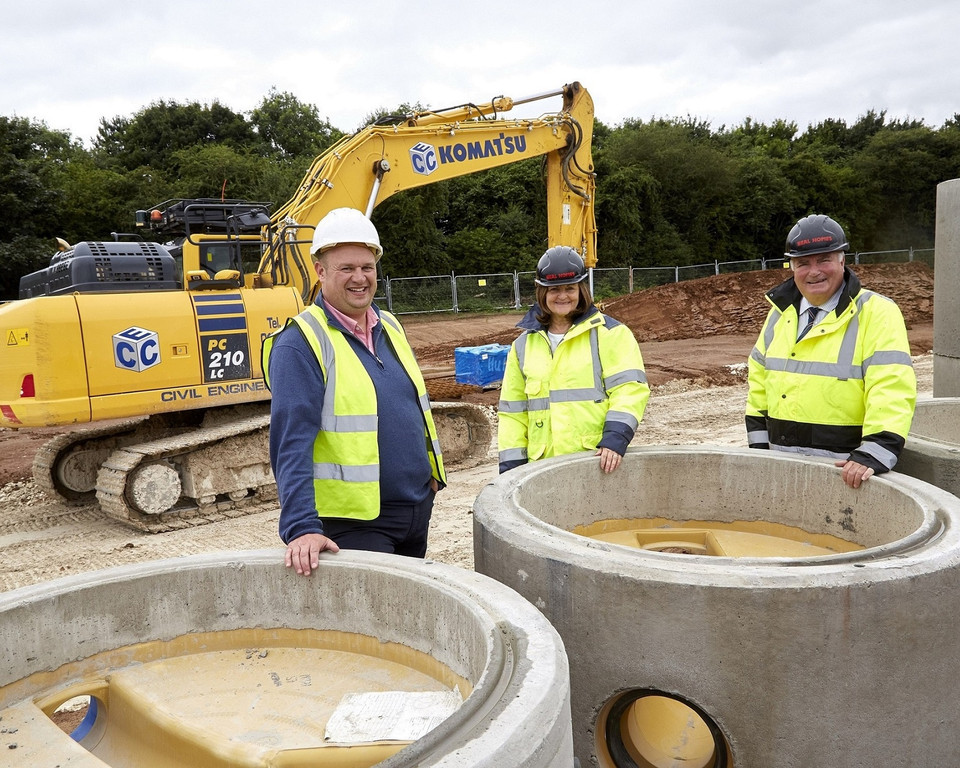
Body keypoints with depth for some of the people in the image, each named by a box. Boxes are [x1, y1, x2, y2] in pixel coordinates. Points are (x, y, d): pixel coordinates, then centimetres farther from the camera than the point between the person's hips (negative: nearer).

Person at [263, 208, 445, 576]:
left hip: (417, 513, 7)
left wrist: (430, 471, 18)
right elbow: (292, 442, -22)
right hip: (353, 523, -7)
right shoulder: (299, 343, -14)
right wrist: (301, 527, -28)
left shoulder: (389, 326, 10)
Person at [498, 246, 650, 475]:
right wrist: (511, 466, 8)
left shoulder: (611, 334, 3)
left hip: (599, 461, -3)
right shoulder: (523, 345, 14)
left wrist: (615, 438, -20)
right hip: (543, 467, 3)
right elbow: (513, 411, 15)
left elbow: (630, 388, -7)